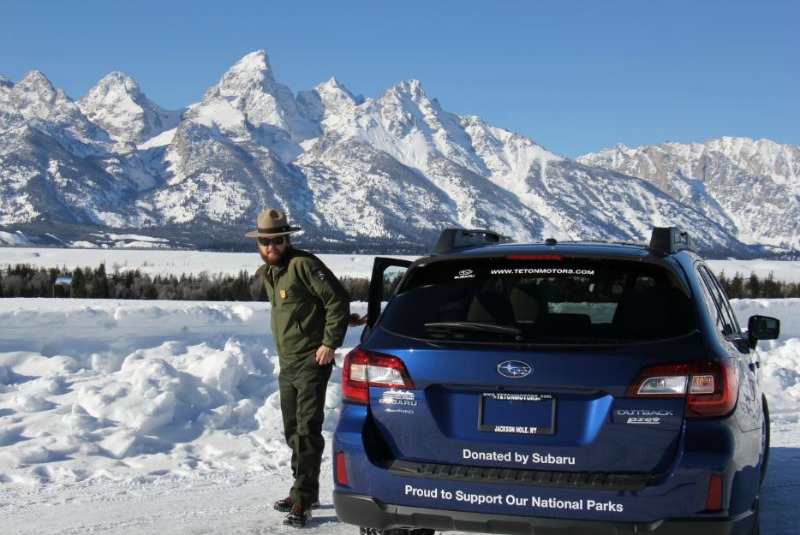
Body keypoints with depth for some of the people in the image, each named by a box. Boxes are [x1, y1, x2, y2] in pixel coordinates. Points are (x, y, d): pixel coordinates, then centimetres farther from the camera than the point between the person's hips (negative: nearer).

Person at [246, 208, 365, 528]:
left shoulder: (302, 264, -13)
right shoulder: (268, 273, 14)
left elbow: (337, 298, -15)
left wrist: (331, 342, -16)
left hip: (311, 361, -9)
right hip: (287, 364, 9)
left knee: (307, 429, -10)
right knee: (293, 430, 15)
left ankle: (303, 501, -7)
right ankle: (303, 492, 26)